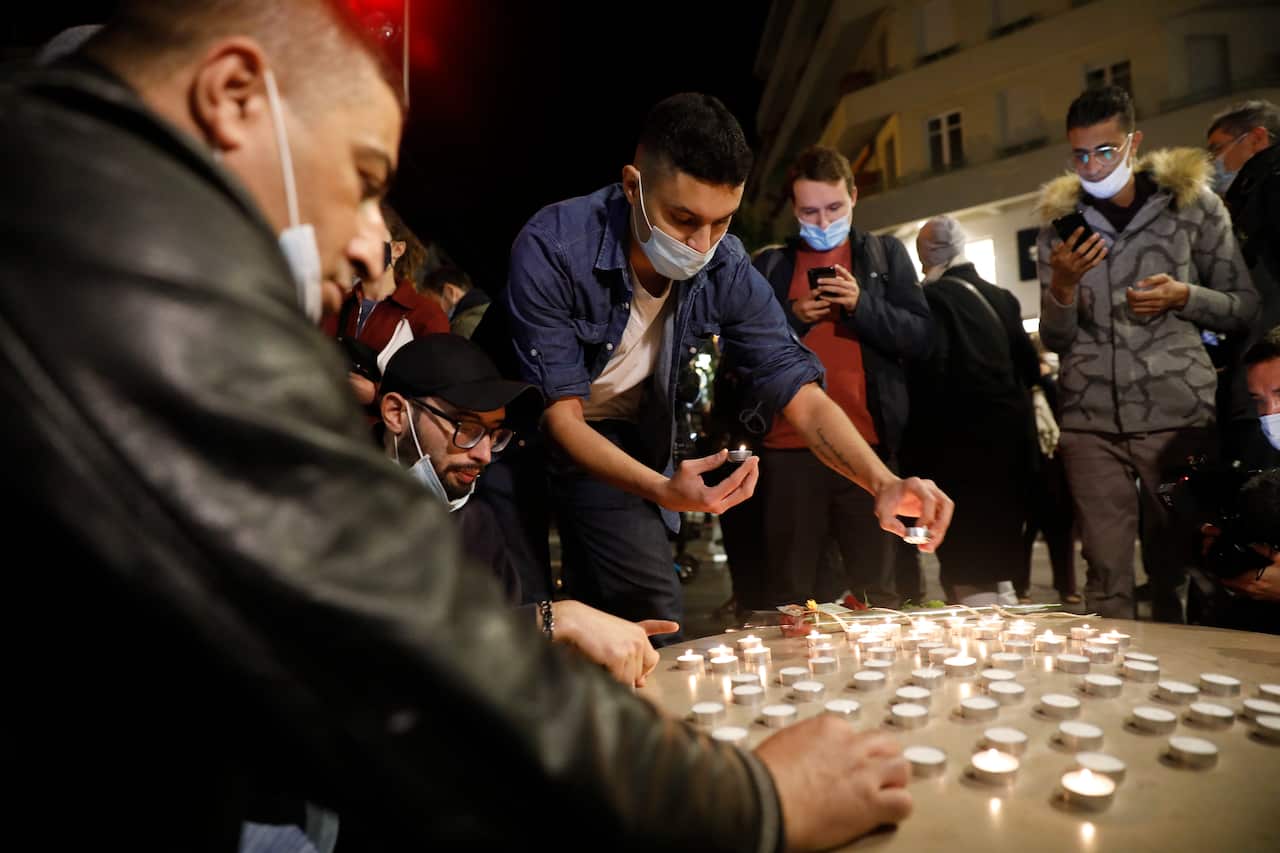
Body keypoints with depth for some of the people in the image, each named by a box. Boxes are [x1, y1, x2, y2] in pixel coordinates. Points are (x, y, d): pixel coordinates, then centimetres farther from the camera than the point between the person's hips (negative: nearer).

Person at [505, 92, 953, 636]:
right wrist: (661, 489, -44)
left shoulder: (727, 272, -18)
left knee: (654, 626, 0)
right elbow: (561, 415, -28)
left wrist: (882, 483, -33)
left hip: (621, 439, 3)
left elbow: (800, 394, -16)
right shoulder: (552, 249, -30)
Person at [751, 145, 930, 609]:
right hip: (789, 447, 1)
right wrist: (792, 317, -7)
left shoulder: (886, 253, 13)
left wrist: (862, 304, -11)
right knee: (790, 593, 4)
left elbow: (919, 336, 4)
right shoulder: (768, 266, 13)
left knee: (876, 590, 4)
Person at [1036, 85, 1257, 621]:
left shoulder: (1192, 204, 6)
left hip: (1180, 414, -1)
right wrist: (1061, 286, -9)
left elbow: (1245, 309, 9)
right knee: (1106, 572, -1)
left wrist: (1184, 297, -10)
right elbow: (1056, 340, 9)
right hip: (1091, 420, 1)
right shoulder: (1060, 224, 9)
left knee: (1175, 565, 3)